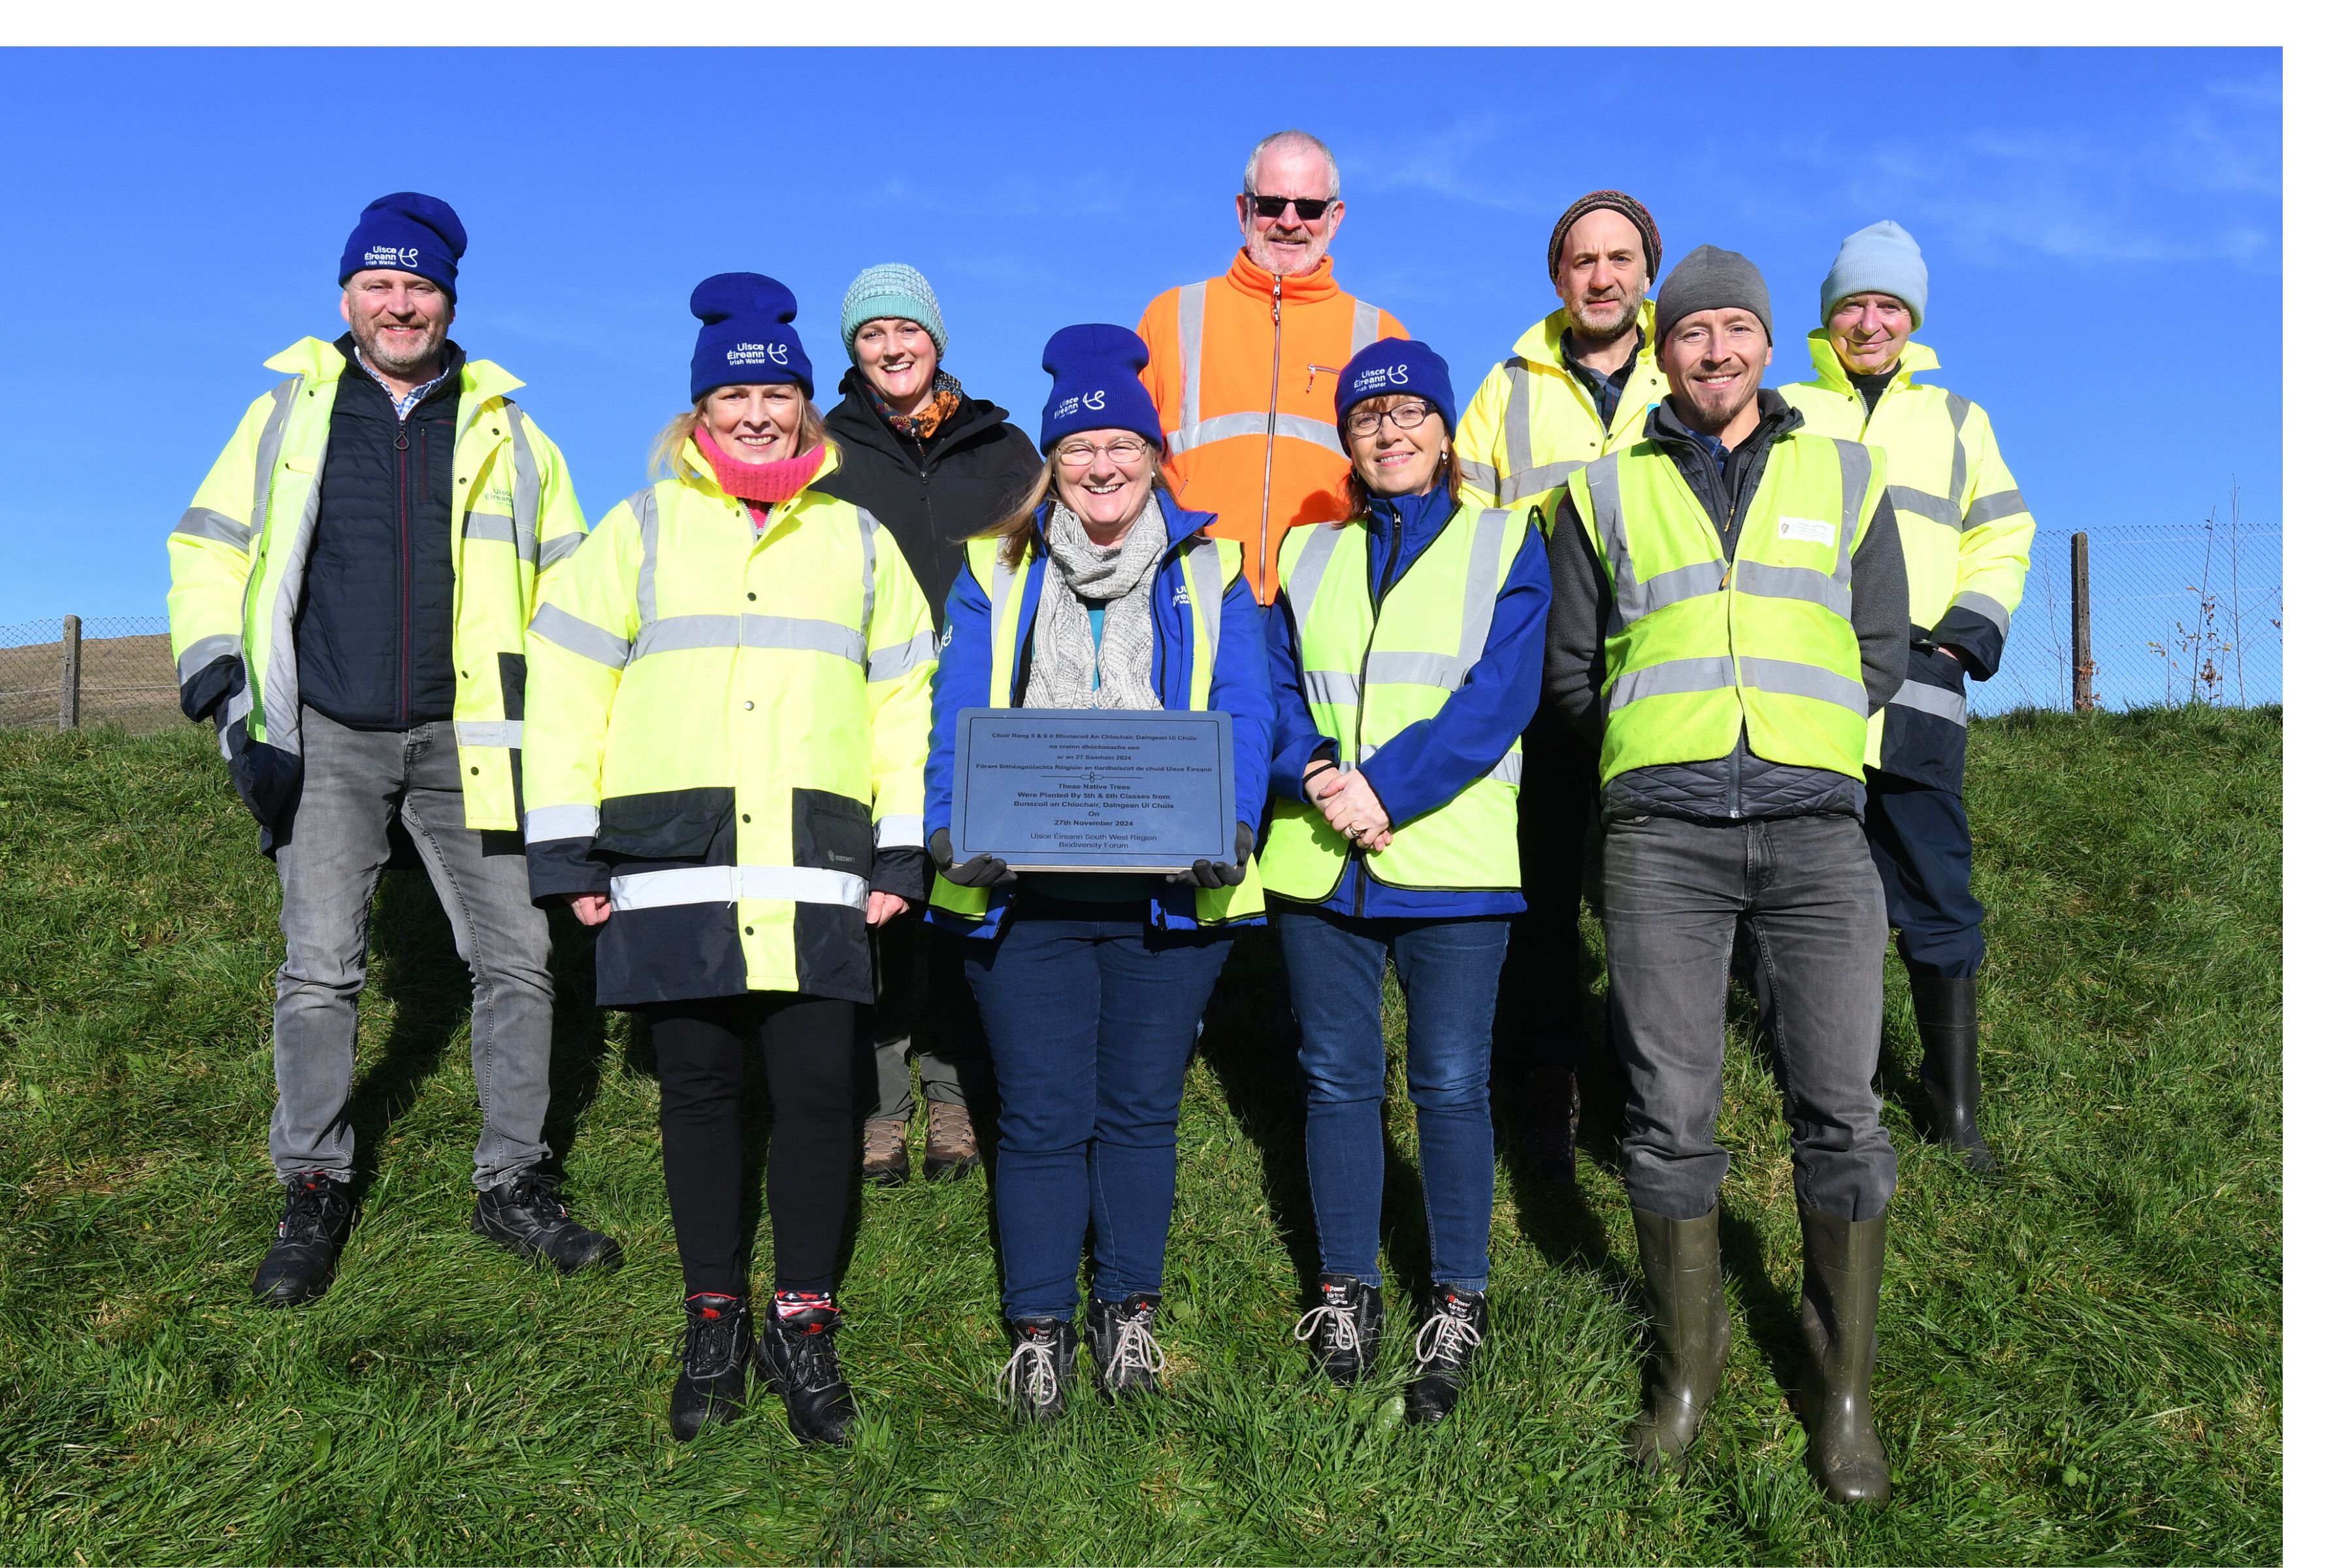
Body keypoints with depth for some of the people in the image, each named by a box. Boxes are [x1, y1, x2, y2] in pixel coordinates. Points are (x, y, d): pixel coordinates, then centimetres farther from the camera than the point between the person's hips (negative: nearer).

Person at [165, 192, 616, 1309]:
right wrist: (225, 693, -2)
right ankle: (313, 1196, 15)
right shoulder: (289, 413, 10)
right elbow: (209, 550, 10)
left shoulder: (505, 432, 10)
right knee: (319, 969, 1)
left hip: (463, 738, 1)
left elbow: (568, 584, 14)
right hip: (325, 740, 0)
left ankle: (513, 1184, 14)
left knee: (516, 960, 0)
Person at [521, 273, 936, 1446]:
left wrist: (901, 854, 5)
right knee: (698, 1091, 6)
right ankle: (713, 1320, 22)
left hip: (815, 870, 1)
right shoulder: (642, 528, 11)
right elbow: (563, 683, 7)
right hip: (671, 866, 0)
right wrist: (566, 851, 0)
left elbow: (905, 698, 14)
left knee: (817, 1093, -1)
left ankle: (803, 1323, 16)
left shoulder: (859, 540, 15)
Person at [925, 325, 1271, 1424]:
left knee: (1140, 1107, 9)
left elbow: (1241, 715, 2)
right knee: (1040, 1114, 4)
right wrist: (953, 825, -15)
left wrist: (1228, 826, -16)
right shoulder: (995, 575, 12)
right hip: (1022, 889, 0)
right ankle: (1039, 1326, 19)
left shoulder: (1210, 576, 11)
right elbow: (958, 710, 3)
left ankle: (1130, 1312, 26)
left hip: (1167, 887, 0)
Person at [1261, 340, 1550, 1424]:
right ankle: (1346, 1291, 23)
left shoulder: (1506, 545, 6)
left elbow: (1500, 696, -7)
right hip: (1318, 864, 3)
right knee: (1336, 1079, 8)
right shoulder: (1309, 557, 16)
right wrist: (1317, 778, -13)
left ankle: (1456, 1308, 16)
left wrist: (1384, 786, -17)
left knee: (1451, 1084, 1)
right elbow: (1275, 696, 8)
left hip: (1454, 863, -3)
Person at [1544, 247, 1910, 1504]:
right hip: (1661, 831, 0)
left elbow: (1881, 655, 18)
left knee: (1839, 1107, -1)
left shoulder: (1846, 477, 17)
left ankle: (1841, 1387, 15)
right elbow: (1569, 672, 17)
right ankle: (1687, 1365, 18)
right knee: (1669, 1112, 0)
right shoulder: (1605, 491, 15)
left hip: (1814, 825, 1)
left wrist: (1788, 729, 12)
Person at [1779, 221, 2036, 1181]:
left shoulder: (1957, 421, 20)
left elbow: (2002, 537, 20)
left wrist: (1968, 633, 4)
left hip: (1914, 692, 1)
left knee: (1939, 905, 0)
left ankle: (1955, 1110, 10)